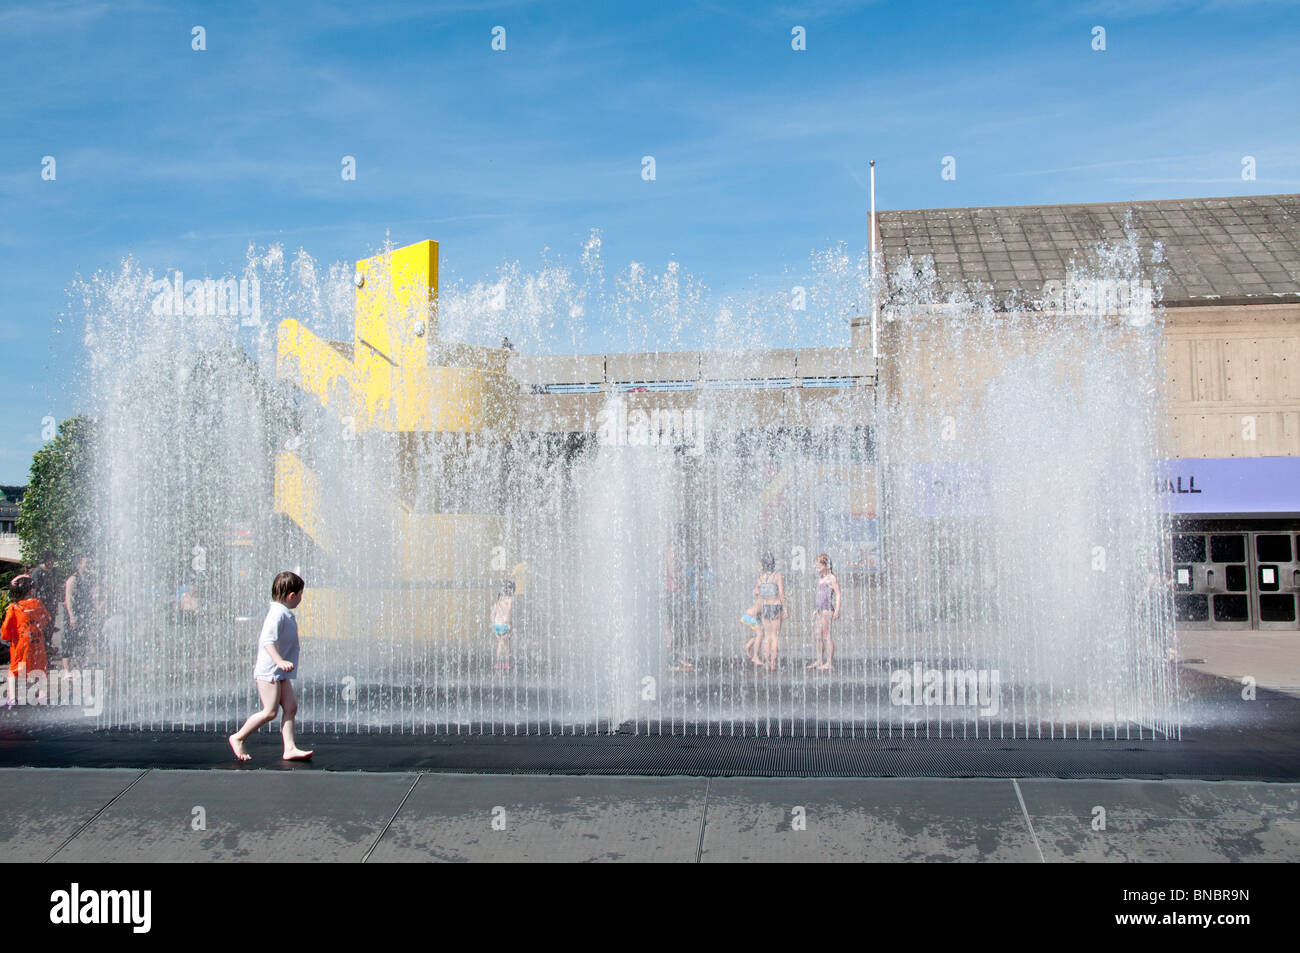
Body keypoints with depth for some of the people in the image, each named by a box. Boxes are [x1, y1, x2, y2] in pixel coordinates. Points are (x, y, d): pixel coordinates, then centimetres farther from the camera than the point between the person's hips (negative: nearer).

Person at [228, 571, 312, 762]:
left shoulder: (285, 613, 16)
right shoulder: (277, 613, -17)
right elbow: (268, 640, -29)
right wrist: (279, 660, -41)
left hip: (280, 674, 10)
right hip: (269, 671, -10)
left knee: (290, 707, 3)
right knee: (270, 711, -8)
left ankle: (290, 748, 2)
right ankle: (238, 738, 8)